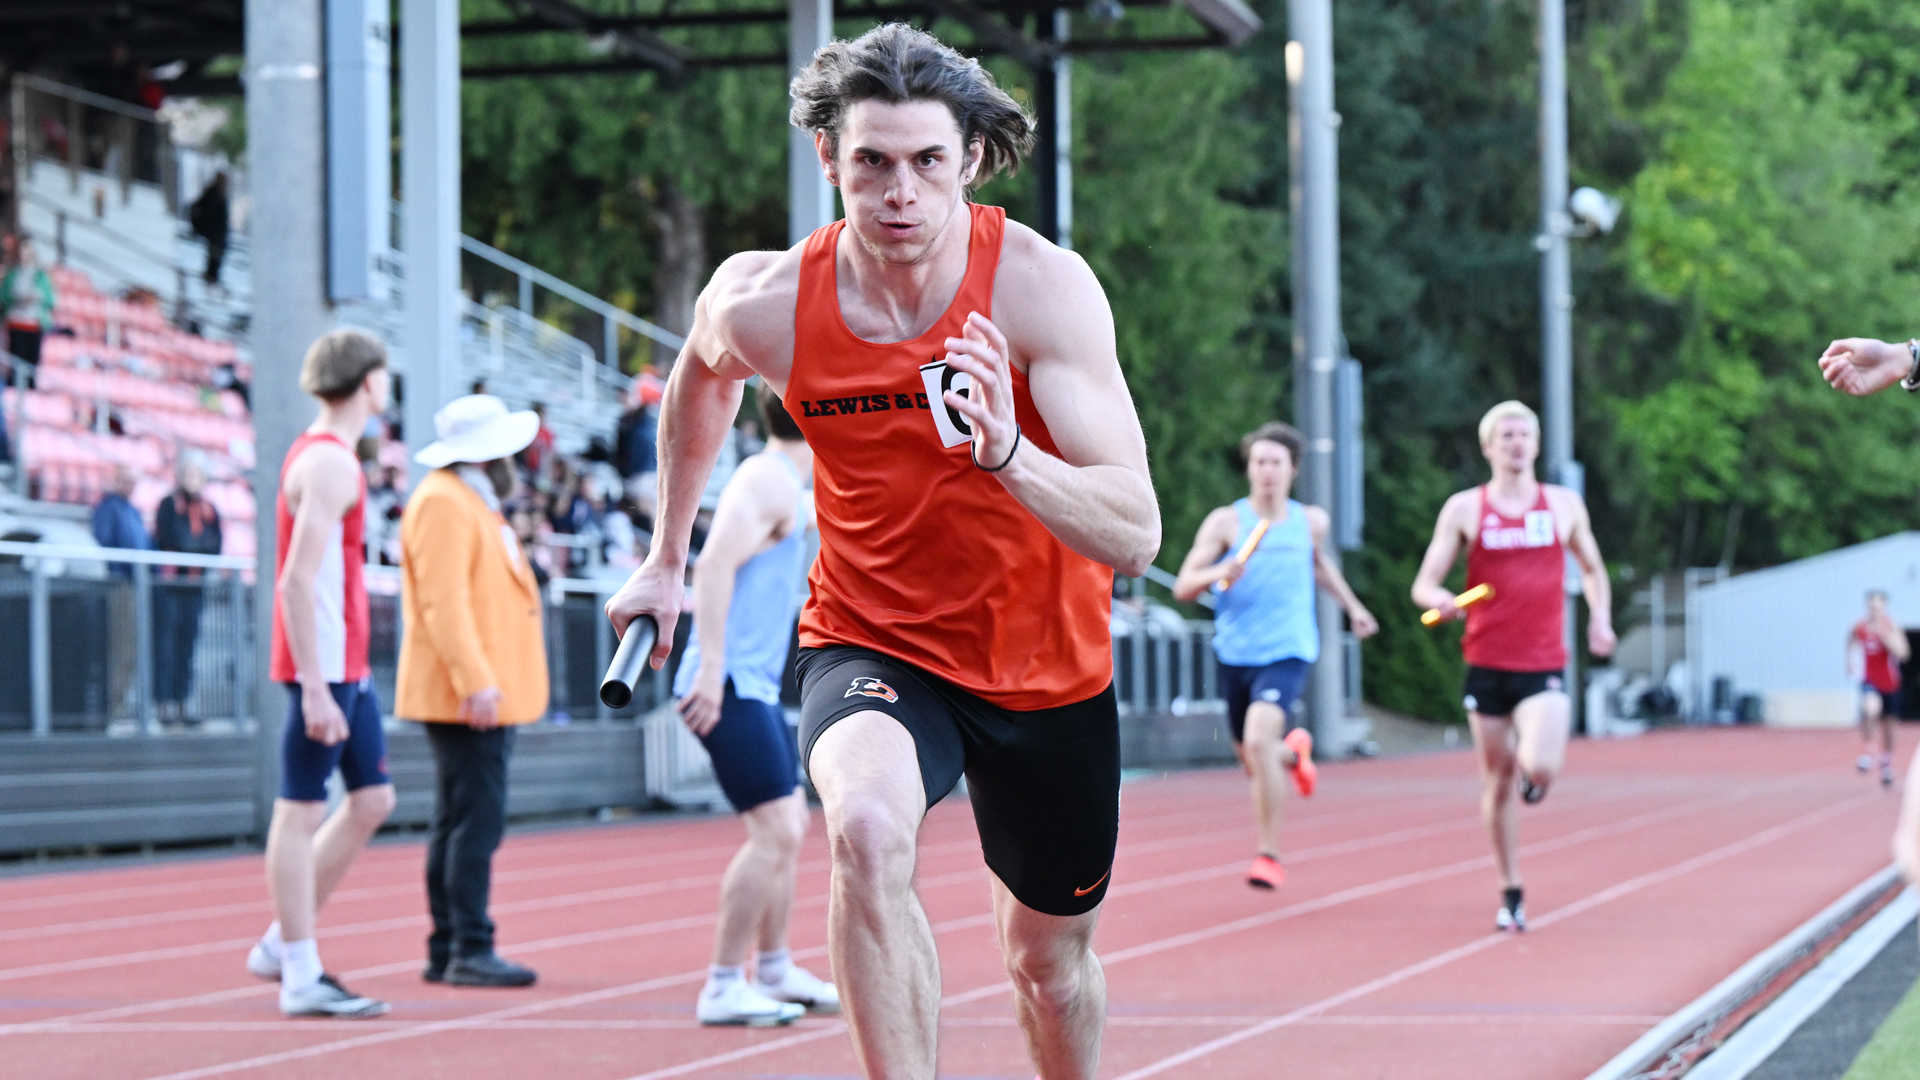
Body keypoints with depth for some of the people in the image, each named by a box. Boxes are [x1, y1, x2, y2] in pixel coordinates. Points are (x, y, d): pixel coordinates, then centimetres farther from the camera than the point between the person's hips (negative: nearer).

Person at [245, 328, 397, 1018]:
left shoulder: (322, 455, 17)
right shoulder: (329, 463, -15)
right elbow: (298, 580, -21)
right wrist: (314, 688, -24)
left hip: (345, 666, 10)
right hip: (323, 666, -10)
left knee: (372, 798, 13)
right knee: (301, 809, -4)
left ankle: (281, 945, 17)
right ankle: (301, 978, 0)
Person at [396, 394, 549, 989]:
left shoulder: (473, 502, 22)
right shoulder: (442, 503, -12)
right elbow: (443, 601, -21)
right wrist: (476, 682, -26)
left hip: (485, 696, 11)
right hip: (465, 696, -11)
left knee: (459, 824, 11)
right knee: (476, 822, -13)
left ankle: (447, 952, 13)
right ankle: (469, 950, -14)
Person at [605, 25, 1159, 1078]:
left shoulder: (1043, 287, -23)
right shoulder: (763, 303, -16)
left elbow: (1134, 536, -29)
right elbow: (699, 376, 12)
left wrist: (1006, 451, -46)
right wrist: (665, 558, 20)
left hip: (1048, 668, 1)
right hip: (872, 645, 0)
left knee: (1049, 951, 17)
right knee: (867, 828, -34)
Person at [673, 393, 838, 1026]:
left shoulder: (787, 486, 18)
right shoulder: (769, 481, -13)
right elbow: (714, 564, -24)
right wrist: (712, 669, -28)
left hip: (755, 686, 11)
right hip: (730, 687, -11)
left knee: (790, 827, 17)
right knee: (775, 833, -13)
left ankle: (774, 970, 30)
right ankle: (723, 988, -10)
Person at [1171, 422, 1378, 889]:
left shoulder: (1311, 522, 5)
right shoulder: (1225, 522, -3)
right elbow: (1182, 587, -9)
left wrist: (1353, 606, 28)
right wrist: (1217, 574, -28)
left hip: (1288, 653, -2)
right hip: (1236, 654, 2)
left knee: (1259, 739, -26)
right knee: (1253, 762, 14)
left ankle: (1269, 853, -15)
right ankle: (1294, 752, 53)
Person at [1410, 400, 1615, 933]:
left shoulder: (1565, 504, 8)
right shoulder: (1464, 509, 3)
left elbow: (1592, 568, 23)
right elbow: (1424, 583, 2)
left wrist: (1600, 616, 4)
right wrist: (1438, 599, -22)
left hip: (1544, 667, 0)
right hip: (1487, 665, 0)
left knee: (1541, 769, -22)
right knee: (1496, 785, 6)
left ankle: (1531, 769, 17)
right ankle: (1511, 893, 21)